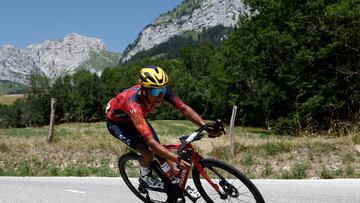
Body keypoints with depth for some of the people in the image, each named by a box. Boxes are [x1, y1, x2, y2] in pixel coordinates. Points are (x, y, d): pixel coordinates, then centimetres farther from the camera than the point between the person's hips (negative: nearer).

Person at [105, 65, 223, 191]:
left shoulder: (160, 91, -30)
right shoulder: (134, 104, -46)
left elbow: (184, 108, -30)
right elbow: (151, 142, -50)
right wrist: (177, 160, -55)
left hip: (137, 117, 6)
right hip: (116, 123, -6)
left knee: (159, 151, -4)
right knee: (148, 152, -21)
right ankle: (145, 176, 11)